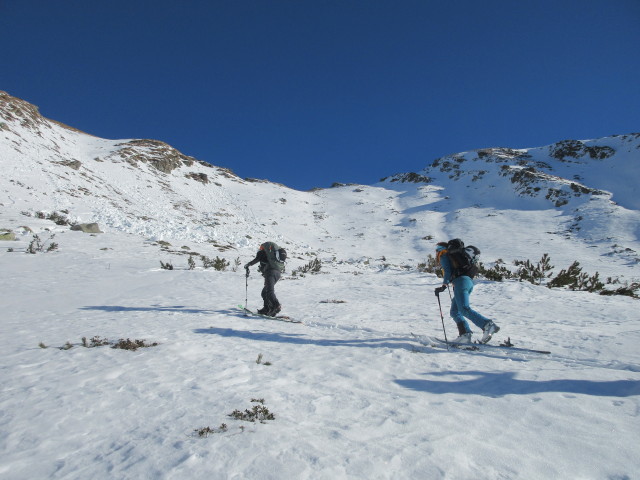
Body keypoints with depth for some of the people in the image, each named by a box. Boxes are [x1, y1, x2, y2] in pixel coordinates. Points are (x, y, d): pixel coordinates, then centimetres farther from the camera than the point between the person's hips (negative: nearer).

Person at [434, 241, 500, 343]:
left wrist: (444, 286, -8)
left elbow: (448, 271, -6)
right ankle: (465, 334, -7)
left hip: (461, 281, -9)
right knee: (454, 312, 7)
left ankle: (488, 325, -33)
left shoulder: (443, 255, 9)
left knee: (464, 309, -22)